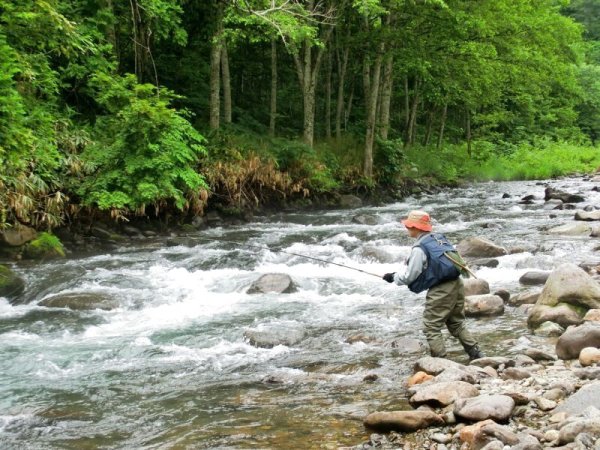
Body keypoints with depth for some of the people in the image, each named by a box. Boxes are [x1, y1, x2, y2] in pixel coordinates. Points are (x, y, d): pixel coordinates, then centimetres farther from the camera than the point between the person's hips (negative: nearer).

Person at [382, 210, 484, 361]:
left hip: (441, 291, -8)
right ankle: (476, 353, 20)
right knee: (456, 323, 20)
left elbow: (410, 276, -10)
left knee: (431, 327, 1)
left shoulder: (419, 248, -13)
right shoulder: (439, 238, 11)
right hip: (456, 284, 9)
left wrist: (393, 277, 7)